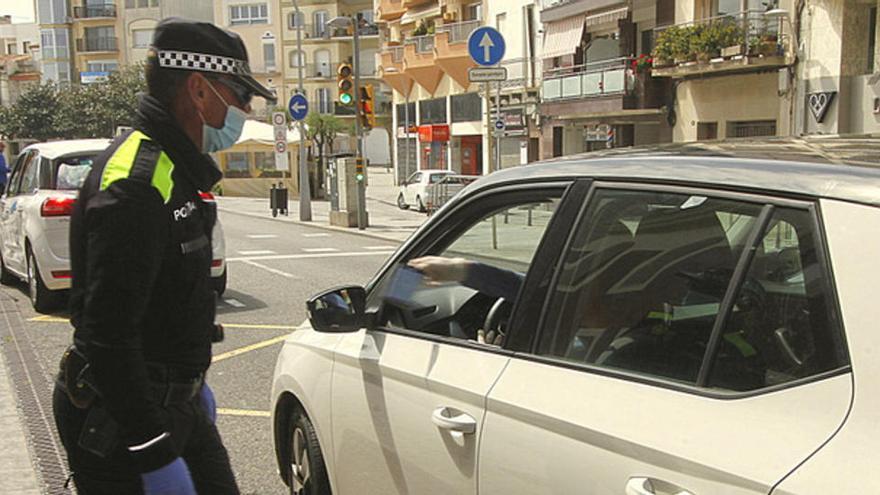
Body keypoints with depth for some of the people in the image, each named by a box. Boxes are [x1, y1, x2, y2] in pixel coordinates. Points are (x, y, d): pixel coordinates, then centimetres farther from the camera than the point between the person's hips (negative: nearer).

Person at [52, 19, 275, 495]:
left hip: (174, 402, 10)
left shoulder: (174, 170, 9)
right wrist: (156, 456, -26)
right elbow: (108, 336, -28)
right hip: (119, 419, -10)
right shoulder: (135, 185, -23)